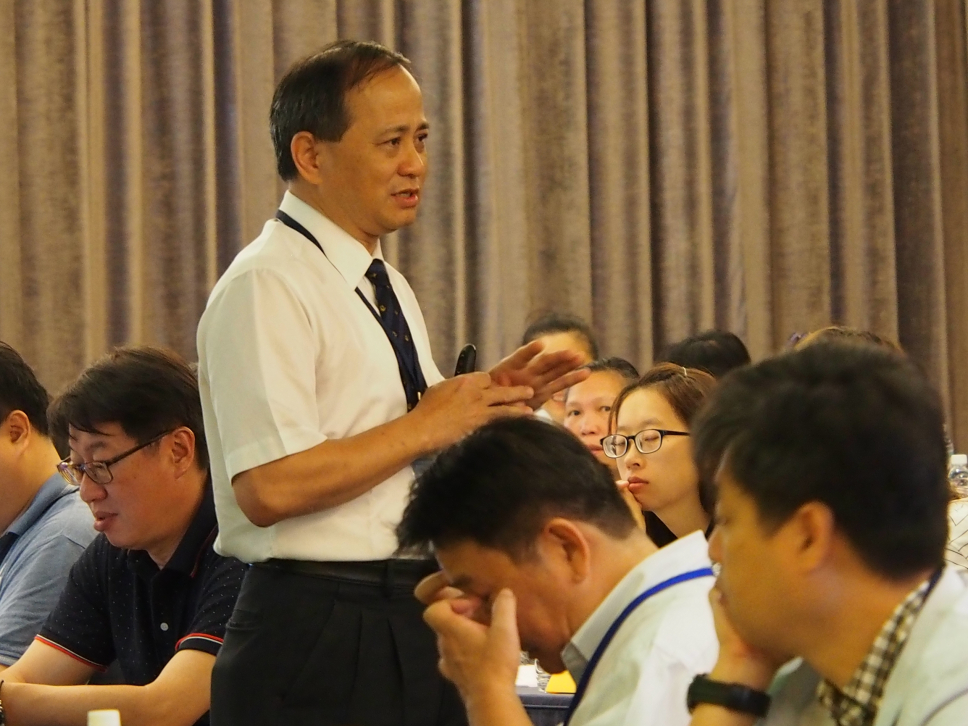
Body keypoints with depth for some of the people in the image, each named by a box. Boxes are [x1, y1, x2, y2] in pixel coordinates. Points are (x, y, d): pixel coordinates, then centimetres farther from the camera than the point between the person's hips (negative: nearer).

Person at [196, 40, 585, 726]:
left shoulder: (388, 288, 17)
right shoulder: (267, 285, -12)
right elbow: (271, 487, -22)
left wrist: (488, 402, 5)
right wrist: (426, 425, -14)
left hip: (418, 623, 8)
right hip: (317, 638, -8)